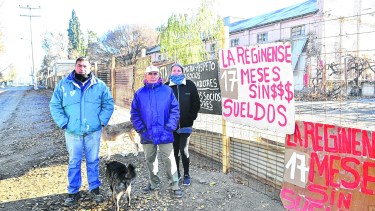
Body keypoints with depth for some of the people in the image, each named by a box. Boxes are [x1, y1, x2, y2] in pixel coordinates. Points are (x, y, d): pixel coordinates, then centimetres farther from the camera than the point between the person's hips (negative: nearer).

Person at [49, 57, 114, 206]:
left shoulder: (99, 85, 1)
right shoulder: (63, 84, 0)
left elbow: (109, 104, 4)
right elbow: (55, 105, 2)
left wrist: (102, 121, -6)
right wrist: (64, 123, -7)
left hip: (93, 131, 0)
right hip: (72, 132, 0)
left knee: (93, 161, 11)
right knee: (74, 162, 9)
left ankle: (94, 189, 26)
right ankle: (73, 192, 23)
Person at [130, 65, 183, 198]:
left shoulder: (167, 90, -1)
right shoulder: (139, 93, 4)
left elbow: (175, 110, -2)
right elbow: (134, 113, 5)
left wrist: (170, 126, -10)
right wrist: (141, 128, -4)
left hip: (165, 134, -3)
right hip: (147, 135, 3)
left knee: (169, 160, 0)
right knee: (150, 160, 16)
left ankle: (175, 185, 13)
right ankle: (154, 183, 34)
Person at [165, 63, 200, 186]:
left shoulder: (190, 85, 2)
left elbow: (196, 103, 3)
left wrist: (191, 117, -2)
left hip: (185, 125, -1)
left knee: (184, 150, -3)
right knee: (175, 150, 10)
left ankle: (186, 175, 13)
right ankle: (176, 173, 26)